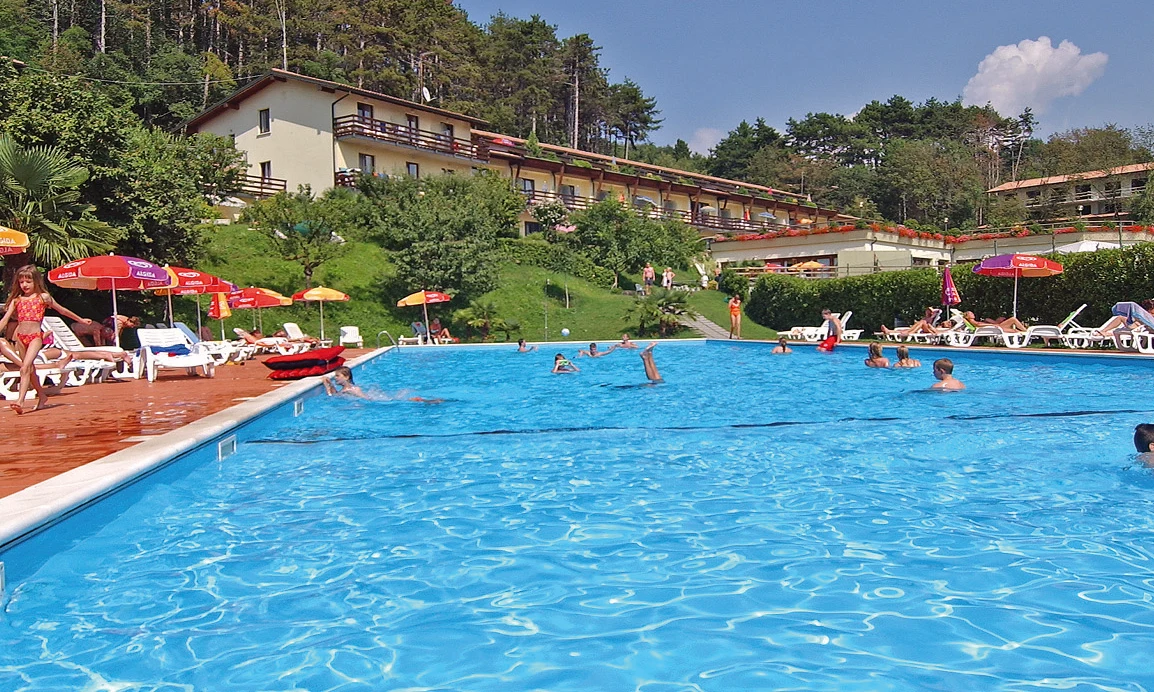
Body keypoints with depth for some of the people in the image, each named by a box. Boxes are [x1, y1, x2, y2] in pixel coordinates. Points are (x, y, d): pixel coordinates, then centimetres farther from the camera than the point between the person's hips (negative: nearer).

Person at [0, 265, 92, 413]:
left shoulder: (43, 297, 4)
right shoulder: (16, 300, 11)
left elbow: (62, 310, 15)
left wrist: (81, 320, 22)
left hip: (36, 336, -4)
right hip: (20, 337, 4)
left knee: (25, 367, -19)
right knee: (30, 370, 13)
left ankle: (20, 400, -26)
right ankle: (42, 395, 29)